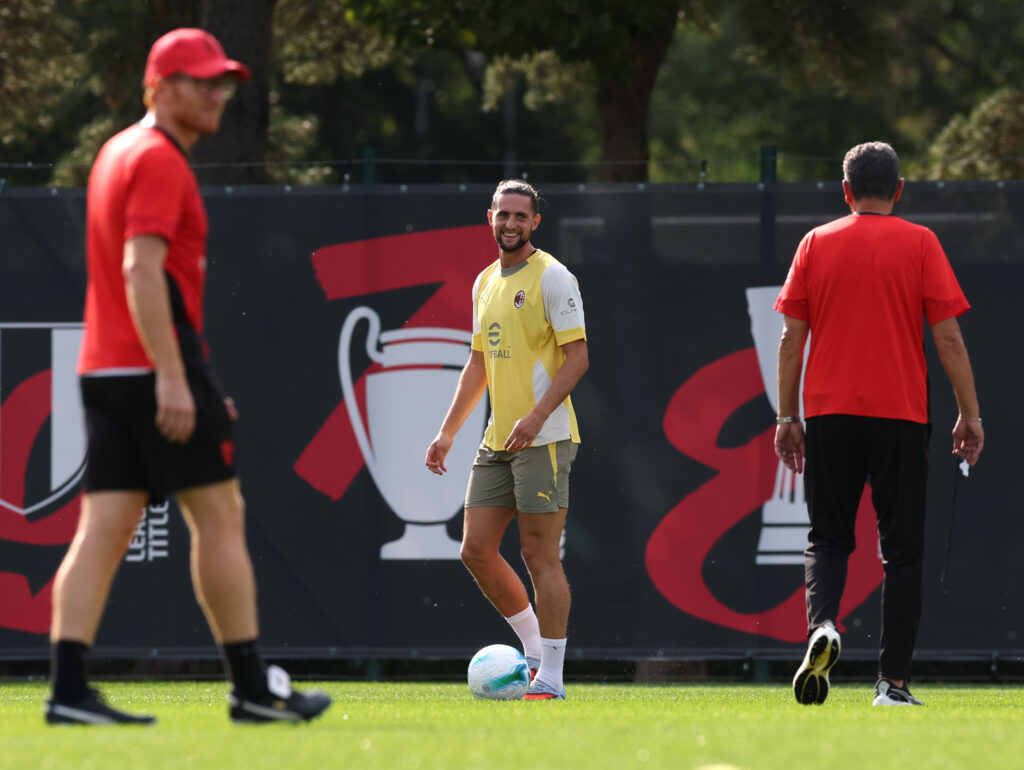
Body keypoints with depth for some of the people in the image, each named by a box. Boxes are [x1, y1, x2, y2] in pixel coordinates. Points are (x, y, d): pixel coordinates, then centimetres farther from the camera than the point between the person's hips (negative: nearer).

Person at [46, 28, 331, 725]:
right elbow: (142, 269, -21)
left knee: (106, 526, 1)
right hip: (158, 367, -9)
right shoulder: (159, 161, -10)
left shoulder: (118, 153, 21)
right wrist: (172, 377, -25)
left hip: (104, 371, 9)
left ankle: (69, 687, -8)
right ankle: (253, 689, 2)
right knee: (220, 516, -1)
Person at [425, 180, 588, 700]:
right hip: (497, 441, 8)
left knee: (539, 555, -8)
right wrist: (447, 432, 19)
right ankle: (535, 651, 18)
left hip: (543, 438, -8)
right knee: (476, 549, 4)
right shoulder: (485, 283, 16)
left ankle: (551, 678, -4)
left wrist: (536, 416, -22)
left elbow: (577, 357, -12)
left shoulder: (552, 277, -7)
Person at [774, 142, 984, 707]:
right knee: (901, 549, 5)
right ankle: (893, 681, 0)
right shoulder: (919, 243, 0)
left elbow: (791, 337, 4)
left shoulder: (816, 243, 5)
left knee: (828, 538, 12)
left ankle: (821, 624, -18)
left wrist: (786, 417, 10)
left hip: (829, 411, 1)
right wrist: (969, 414, 3)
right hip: (900, 414, -1)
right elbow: (948, 337, -4)